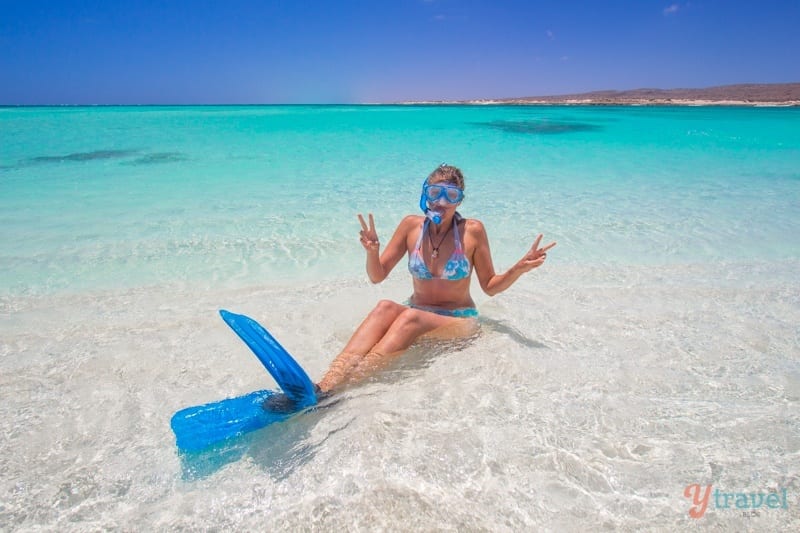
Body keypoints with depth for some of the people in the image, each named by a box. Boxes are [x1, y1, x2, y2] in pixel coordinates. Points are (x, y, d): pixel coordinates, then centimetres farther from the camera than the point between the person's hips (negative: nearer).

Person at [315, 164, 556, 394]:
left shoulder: (472, 231, -6)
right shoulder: (412, 225, -1)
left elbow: (490, 287, 1)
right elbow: (377, 277, 1)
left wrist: (519, 268, -17)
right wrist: (372, 251, -20)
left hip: (460, 321, -2)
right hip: (416, 313, 3)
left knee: (411, 317, -36)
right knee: (386, 307, -33)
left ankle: (339, 387, -49)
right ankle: (324, 387, -48)